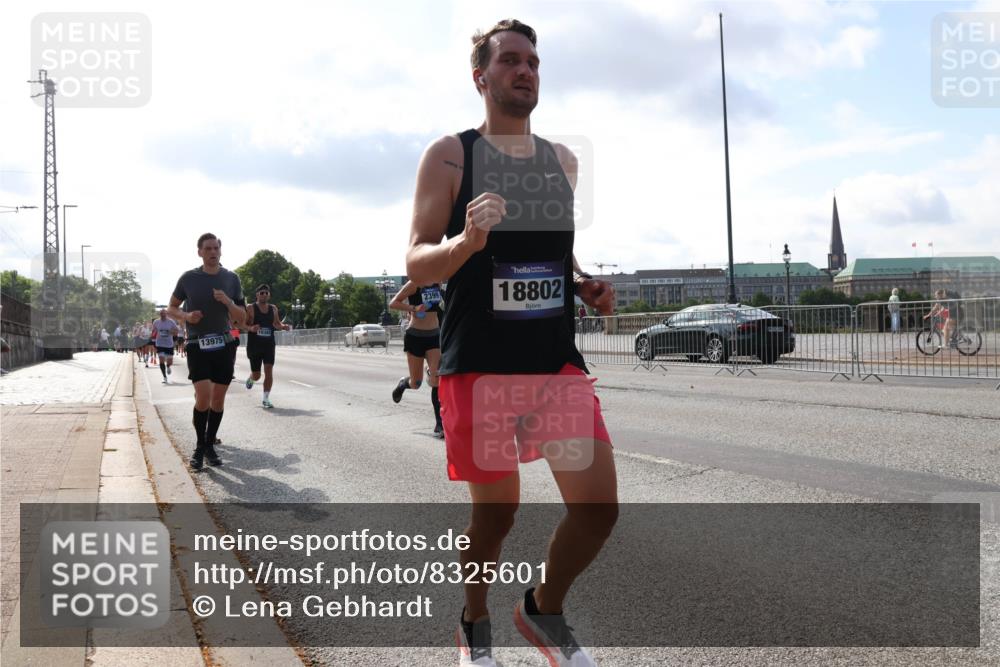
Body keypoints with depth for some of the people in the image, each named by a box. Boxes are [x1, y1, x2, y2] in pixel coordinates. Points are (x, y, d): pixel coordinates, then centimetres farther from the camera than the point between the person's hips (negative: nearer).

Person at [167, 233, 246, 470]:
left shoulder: (232, 279, 4)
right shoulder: (188, 278, -1)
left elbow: (242, 318, 5)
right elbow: (171, 308, 10)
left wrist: (228, 302, -13)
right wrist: (186, 316, -11)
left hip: (224, 344, 3)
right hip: (197, 345, -3)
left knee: (218, 398, 6)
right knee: (204, 396, -15)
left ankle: (210, 445, 22)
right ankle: (199, 447, 4)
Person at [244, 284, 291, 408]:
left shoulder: (273, 309, 7)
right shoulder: (250, 308, -5)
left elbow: (276, 324, 20)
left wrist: (283, 327, -2)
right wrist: (251, 328, -26)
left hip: (269, 345, 3)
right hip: (254, 345, -3)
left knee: (269, 370, -10)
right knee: (256, 375, 5)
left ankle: (266, 399, -2)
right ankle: (250, 379, 44)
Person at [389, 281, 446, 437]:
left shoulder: (439, 283, 4)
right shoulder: (415, 283, -11)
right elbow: (393, 303, -13)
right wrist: (414, 308, -26)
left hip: (434, 336, 4)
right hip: (415, 336, -3)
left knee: (436, 380, -11)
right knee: (416, 383, 6)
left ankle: (439, 424, -8)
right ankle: (403, 383, 43)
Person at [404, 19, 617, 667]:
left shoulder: (563, 160, 14)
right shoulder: (450, 155, 0)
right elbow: (416, 264, -4)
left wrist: (587, 286, 6)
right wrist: (467, 242, -24)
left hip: (559, 363, 4)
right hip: (479, 365, -4)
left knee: (599, 507, -2)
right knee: (496, 511, 6)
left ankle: (544, 611, 26)